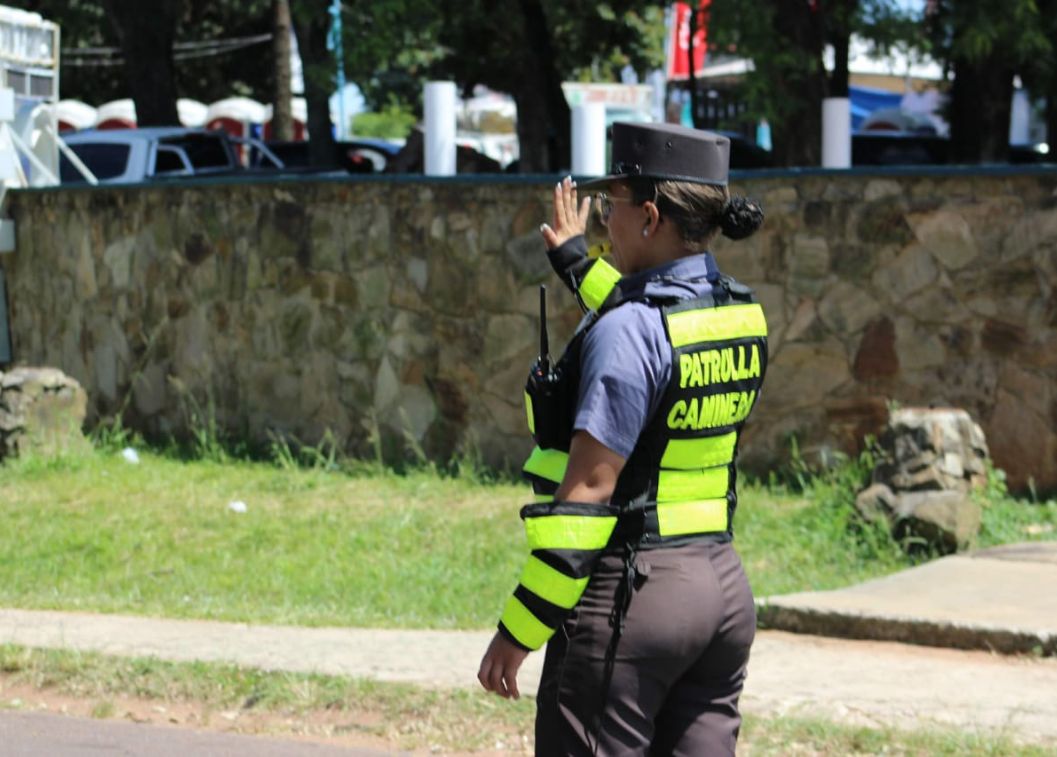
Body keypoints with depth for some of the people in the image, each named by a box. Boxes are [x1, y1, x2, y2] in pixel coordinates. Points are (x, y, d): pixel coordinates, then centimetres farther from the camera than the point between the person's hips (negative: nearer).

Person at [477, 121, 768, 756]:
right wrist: (578, 262, 43)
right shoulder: (741, 315, 7)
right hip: (724, 588, 8)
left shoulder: (628, 330, -18)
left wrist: (520, 627, -15)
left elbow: (590, 490, -20)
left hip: (631, 592, -8)